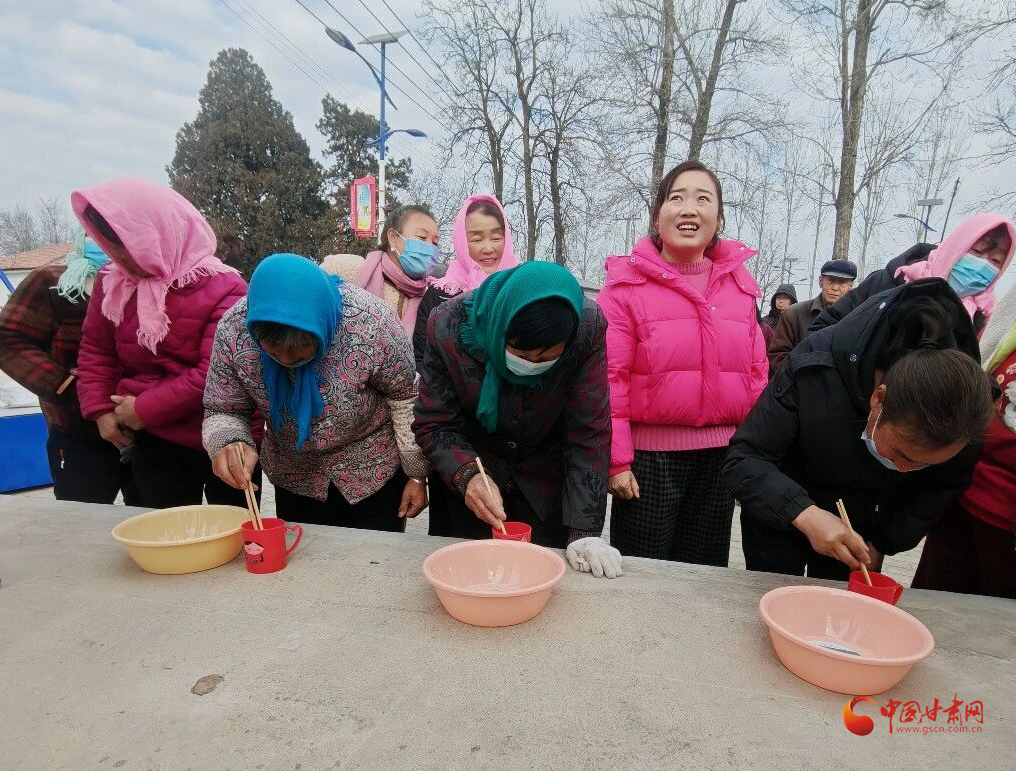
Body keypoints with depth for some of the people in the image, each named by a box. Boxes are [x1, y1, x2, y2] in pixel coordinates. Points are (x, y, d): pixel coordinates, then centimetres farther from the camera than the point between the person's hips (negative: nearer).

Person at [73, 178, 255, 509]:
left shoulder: (224, 290, -17)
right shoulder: (113, 281, 2)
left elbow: (216, 374, -22)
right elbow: (95, 349, 12)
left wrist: (144, 410, -15)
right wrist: (101, 410, 1)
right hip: (155, 443, 4)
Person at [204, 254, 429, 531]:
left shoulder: (371, 323, -30)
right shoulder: (234, 329, -21)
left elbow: (406, 400, -16)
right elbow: (224, 413, -9)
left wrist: (417, 474, -8)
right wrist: (229, 444, -32)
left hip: (374, 473, -3)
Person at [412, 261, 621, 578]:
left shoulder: (588, 328, -27)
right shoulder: (449, 325, -26)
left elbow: (589, 431, -22)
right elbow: (434, 424, -16)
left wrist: (584, 531, -25)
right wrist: (467, 475, -34)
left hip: (548, 485, 0)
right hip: (474, 482, 1)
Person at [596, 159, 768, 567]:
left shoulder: (739, 284, 7)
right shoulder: (627, 284, -7)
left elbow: (757, 374, 10)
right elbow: (608, 377, -10)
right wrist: (617, 459, -12)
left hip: (722, 455, 4)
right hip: (650, 455, -4)